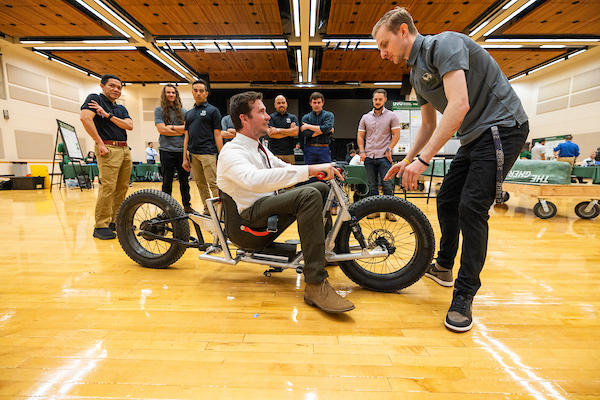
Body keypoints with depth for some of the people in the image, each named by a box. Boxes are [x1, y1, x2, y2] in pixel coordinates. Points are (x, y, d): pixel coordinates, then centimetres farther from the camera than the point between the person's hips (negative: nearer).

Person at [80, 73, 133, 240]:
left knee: (122, 188, 6)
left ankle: (116, 220, 15)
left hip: (125, 150, 7)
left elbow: (129, 125, 5)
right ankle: (101, 226, -8)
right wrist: (100, 143, -15)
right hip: (108, 149, -7)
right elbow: (85, 117, -13)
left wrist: (108, 115, -6)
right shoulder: (95, 99, 5)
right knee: (108, 187, -14)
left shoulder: (121, 109, 24)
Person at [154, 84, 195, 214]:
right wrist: (180, 131, -3)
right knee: (167, 181, 4)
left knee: (185, 180, 8)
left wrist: (171, 127, -8)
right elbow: (161, 129, -6)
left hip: (182, 150, 2)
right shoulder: (159, 110, 5)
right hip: (167, 150, -2)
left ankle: (187, 206, 18)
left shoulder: (183, 111, 12)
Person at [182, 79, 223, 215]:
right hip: (193, 154, 6)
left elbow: (217, 135, -2)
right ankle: (207, 210, 17)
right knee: (200, 185, 8)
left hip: (208, 153, -6)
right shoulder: (189, 113, 19)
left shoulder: (213, 110, 3)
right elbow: (187, 137, 18)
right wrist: (185, 158, 12)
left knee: (213, 184, -9)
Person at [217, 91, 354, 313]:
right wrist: (310, 169, -41)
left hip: (270, 202, 9)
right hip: (251, 213, -9)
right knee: (309, 195, -32)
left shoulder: (259, 148, 16)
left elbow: (285, 168, 19)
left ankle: (327, 250, 19)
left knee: (324, 188, 10)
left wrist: (325, 170, 4)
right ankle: (315, 285, -33)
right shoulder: (232, 153, -15)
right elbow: (255, 180, -37)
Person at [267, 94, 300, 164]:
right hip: (274, 154, -1)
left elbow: (295, 132, -3)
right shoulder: (270, 117, 8)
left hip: (289, 154, 2)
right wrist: (289, 131, -2)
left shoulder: (293, 117, 13)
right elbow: (271, 134, -6)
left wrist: (278, 130, -6)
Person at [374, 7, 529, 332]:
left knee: (471, 207, -15)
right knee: (446, 201, 9)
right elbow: (429, 126, 18)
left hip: (501, 128, -9)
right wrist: (406, 160, 11)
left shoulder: (444, 44, -14)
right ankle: (443, 267, 27)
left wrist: (422, 160, -31)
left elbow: (459, 104, -28)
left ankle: (464, 297, -2)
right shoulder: (416, 74, 13)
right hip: (473, 137, 9)